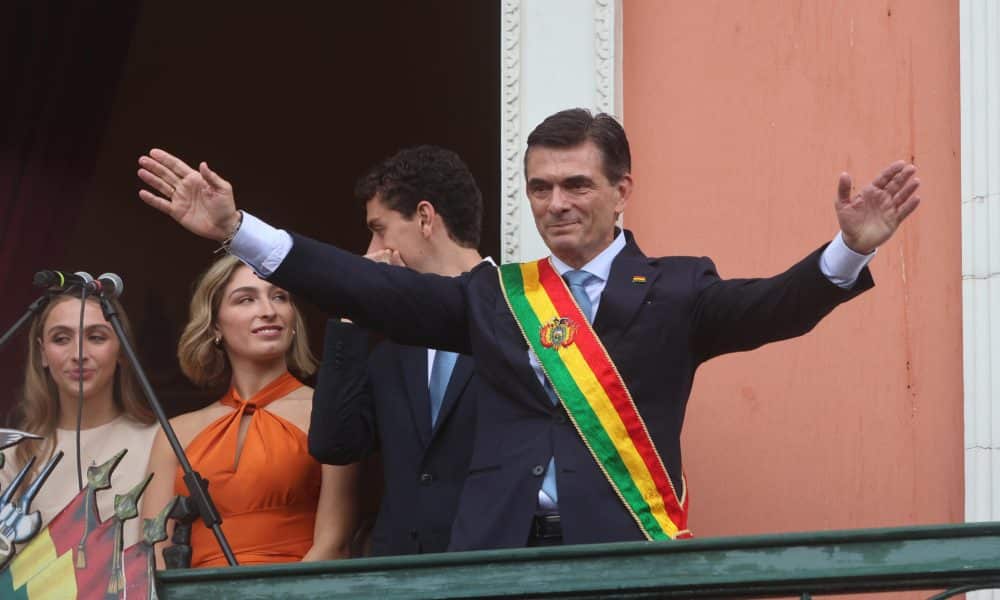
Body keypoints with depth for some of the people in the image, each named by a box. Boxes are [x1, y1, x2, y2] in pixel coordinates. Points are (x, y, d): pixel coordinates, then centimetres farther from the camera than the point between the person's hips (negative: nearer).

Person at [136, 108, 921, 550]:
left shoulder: (674, 291, 6)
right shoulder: (495, 296, 14)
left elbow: (771, 307, -9)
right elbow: (377, 291, 8)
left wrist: (850, 251, -29)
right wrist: (238, 232, 1)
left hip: (624, 550, -3)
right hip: (502, 551, 3)